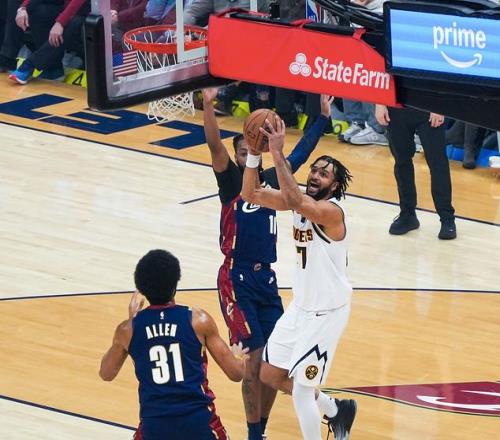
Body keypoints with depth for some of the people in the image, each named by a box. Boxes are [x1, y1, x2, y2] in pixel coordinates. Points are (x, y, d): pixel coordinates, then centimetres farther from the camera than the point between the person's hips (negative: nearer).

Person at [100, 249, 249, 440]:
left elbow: (106, 374, 22)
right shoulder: (199, 320, -2)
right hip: (198, 421, -1)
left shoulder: (128, 329, 3)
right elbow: (236, 373, 2)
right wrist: (239, 356, 27)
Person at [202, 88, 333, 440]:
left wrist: (323, 116, 22)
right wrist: (208, 104, -33)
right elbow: (215, 145, -19)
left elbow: (301, 152, 21)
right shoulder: (231, 180, -4)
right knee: (255, 360, -10)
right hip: (238, 280, -5)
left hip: (267, 279, 5)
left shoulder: (272, 179, 9)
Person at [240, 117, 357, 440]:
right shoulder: (302, 200, 0)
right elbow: (251, 194, -5)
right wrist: (254, 153, -19)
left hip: (327, 312, -9)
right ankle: (335, 410, 37)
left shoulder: (331, 211, -24)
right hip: (301, 305, 9)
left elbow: (293, 201, -43)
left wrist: (278, 154, -42)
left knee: (301, 389, -8)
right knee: (270, 374, 17)